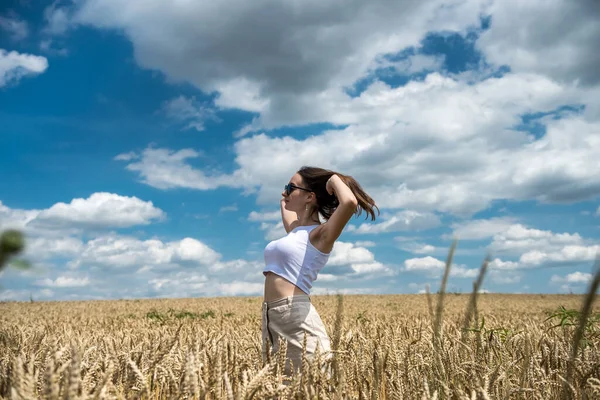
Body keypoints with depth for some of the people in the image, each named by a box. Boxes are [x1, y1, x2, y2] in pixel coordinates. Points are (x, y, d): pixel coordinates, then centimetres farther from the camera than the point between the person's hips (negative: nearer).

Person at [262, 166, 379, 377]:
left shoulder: (320, 234, -7)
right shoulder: (296, 230, 18)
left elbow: (350, 202, -27)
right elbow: (285, 204, 41)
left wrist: (335, 180, -9)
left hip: (298, 317, -9)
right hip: (271, 318, 9)